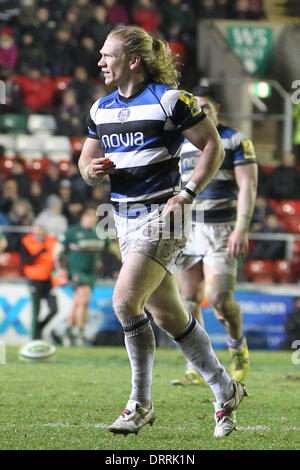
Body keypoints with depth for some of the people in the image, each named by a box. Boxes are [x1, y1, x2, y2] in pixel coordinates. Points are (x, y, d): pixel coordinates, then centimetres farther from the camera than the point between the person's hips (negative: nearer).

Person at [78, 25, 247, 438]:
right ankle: (225, 392, 23)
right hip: (126, 219, 7)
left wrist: (187, 193, -13)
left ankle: (140, 404, -7)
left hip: (161, 215, -7)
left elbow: (213, 145, -5)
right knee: (167, 315, 9)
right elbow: (87, 162, 17)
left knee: (125, 300, -20)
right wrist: (92, 169, -7)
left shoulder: (170, 99, -9)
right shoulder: (102, 109, 11)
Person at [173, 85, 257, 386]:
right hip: (188, 230, 5)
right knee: (188, 301, -1)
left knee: (219, 298, -16)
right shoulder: (180, 147, 14)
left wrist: (241, 229, -18)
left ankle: (238, 346, 12)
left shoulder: (236, 141, -1)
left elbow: (247, 187, -7)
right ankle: (196, 370, 6)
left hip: (222, 231, -5)